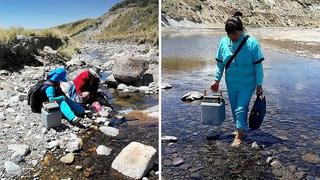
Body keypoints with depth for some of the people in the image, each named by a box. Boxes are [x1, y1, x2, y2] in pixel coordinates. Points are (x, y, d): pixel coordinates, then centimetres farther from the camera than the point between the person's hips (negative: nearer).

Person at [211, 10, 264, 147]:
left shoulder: (252, 43, -16)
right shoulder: (224, 42, -5)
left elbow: (258, 66, -11)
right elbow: (220, 63, 5)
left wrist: (259, 85, -9)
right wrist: (217, 80, 4)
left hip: (247, 84, -4)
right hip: (231, 84, 4)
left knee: (241, 109, -5)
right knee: (234, 109, 15)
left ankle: (239, 135, 13)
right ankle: (240, 129, 37)